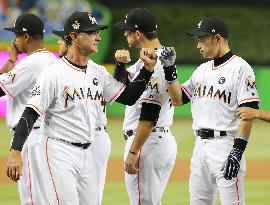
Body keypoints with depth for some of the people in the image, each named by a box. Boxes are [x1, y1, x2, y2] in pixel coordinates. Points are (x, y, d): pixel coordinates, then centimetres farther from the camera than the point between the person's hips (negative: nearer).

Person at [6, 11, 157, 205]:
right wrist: (15, 151, -23)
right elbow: (30, 114, -15)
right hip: (59, 151, -8)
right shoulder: (55, 73, -12)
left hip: (86, 153, 8)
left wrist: (148, 68, -1)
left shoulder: (99, 72, 9)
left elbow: (128, 97, 12)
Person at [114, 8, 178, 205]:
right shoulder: (163, 57, 13)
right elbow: (120, 84, 25)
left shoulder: (152, 65, -19)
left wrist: (133, 152, -20)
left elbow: (149, 117, -23)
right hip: (163, 141, 11)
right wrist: (121, 63, 4)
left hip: (148, 144, -11)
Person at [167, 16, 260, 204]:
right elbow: (178, 99, 19)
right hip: (200, 145, 8)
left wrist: (238, 151, -22)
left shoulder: (240, 68, -9)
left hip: (225, 145, -8)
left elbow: (248, 111, -15)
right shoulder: (202, 70, 17)